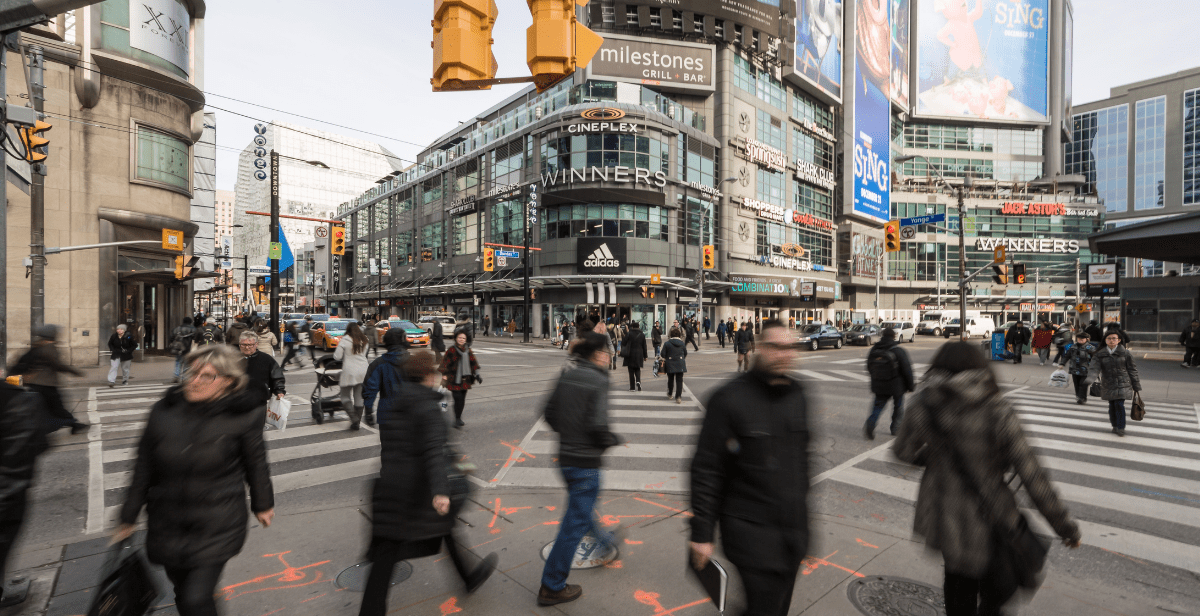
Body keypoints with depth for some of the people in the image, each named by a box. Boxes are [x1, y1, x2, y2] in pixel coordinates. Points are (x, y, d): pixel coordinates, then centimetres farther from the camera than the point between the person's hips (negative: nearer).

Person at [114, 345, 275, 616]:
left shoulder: (243, 416, -13)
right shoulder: (164, 411, -3)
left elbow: (256, 462, 0)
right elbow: (144, 467, 8)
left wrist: (262, 504, 10)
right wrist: (129, 517, 13)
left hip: (216, 527, -4)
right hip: (168, 524, 4)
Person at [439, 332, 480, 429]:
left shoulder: (468, 351, 11)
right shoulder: (451, 351, -5)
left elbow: (473, 363, 19)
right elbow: (445, 363, -5)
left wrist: (477, 375, 14)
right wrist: (444, 376, -11)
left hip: (465, 380, 5)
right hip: (454, 380, -5)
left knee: (462, 400, 7)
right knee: (458, 399, -12)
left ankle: (458, 418, 21)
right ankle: (457, 419, -2)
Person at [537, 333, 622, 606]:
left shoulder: (567, 377, 1)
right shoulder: (598, 381, -20)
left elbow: (549, 412, 7)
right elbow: (597, 427, -25)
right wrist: (614, 439, -5)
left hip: (565, 458, 8)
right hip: (586, 462, -8)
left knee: (581, 505, 29)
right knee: (575, 522, 6)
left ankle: (603, 539, 56)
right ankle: (552, 588, 19)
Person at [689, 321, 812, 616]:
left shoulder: (798, 394, 3)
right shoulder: (728, 398, -17)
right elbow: (706, 470, -15)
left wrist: (803, 506, 19)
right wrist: (701, 534, -13)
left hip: (795, 525, 7)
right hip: (751, 527, -6)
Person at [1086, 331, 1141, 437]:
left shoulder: (1125, 353, -1)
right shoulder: (1099, 354, 0)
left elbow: (1132, 370, 5)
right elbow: (1094, 368, -11)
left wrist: (1136, 386, 7)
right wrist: (1090, 378, -30)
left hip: (1122, 384, -2)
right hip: (1108, 384, 2)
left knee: (1119, 404, -9)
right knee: (1112, 405, 8)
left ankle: (1121, 428, 3)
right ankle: (1115, 426, 24)